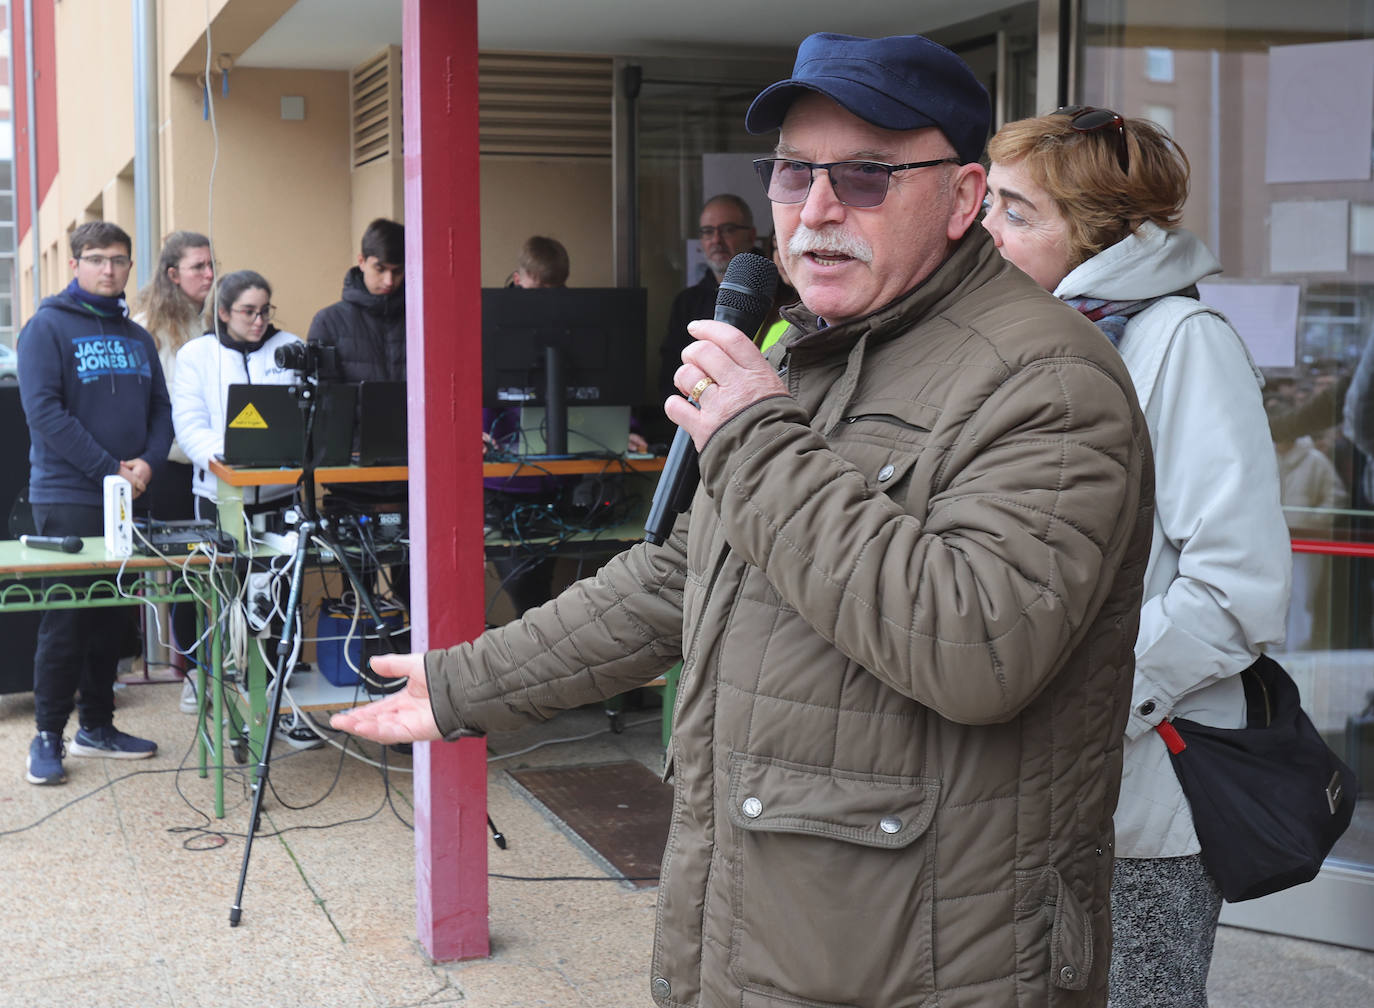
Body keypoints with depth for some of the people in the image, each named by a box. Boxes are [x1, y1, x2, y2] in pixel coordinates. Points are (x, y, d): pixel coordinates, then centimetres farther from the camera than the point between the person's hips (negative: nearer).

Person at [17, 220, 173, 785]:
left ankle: (97, 725, 21)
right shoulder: (48, 327, -5)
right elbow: (43, 410, -14)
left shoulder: (136, 337, 14)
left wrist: (148, 462, -7)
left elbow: (160, 409, 13)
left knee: (112, 616, 11)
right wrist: (109, 468, -18)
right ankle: (48, 735, 6)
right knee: (65, 618, -4)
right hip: (68, 499, -6)